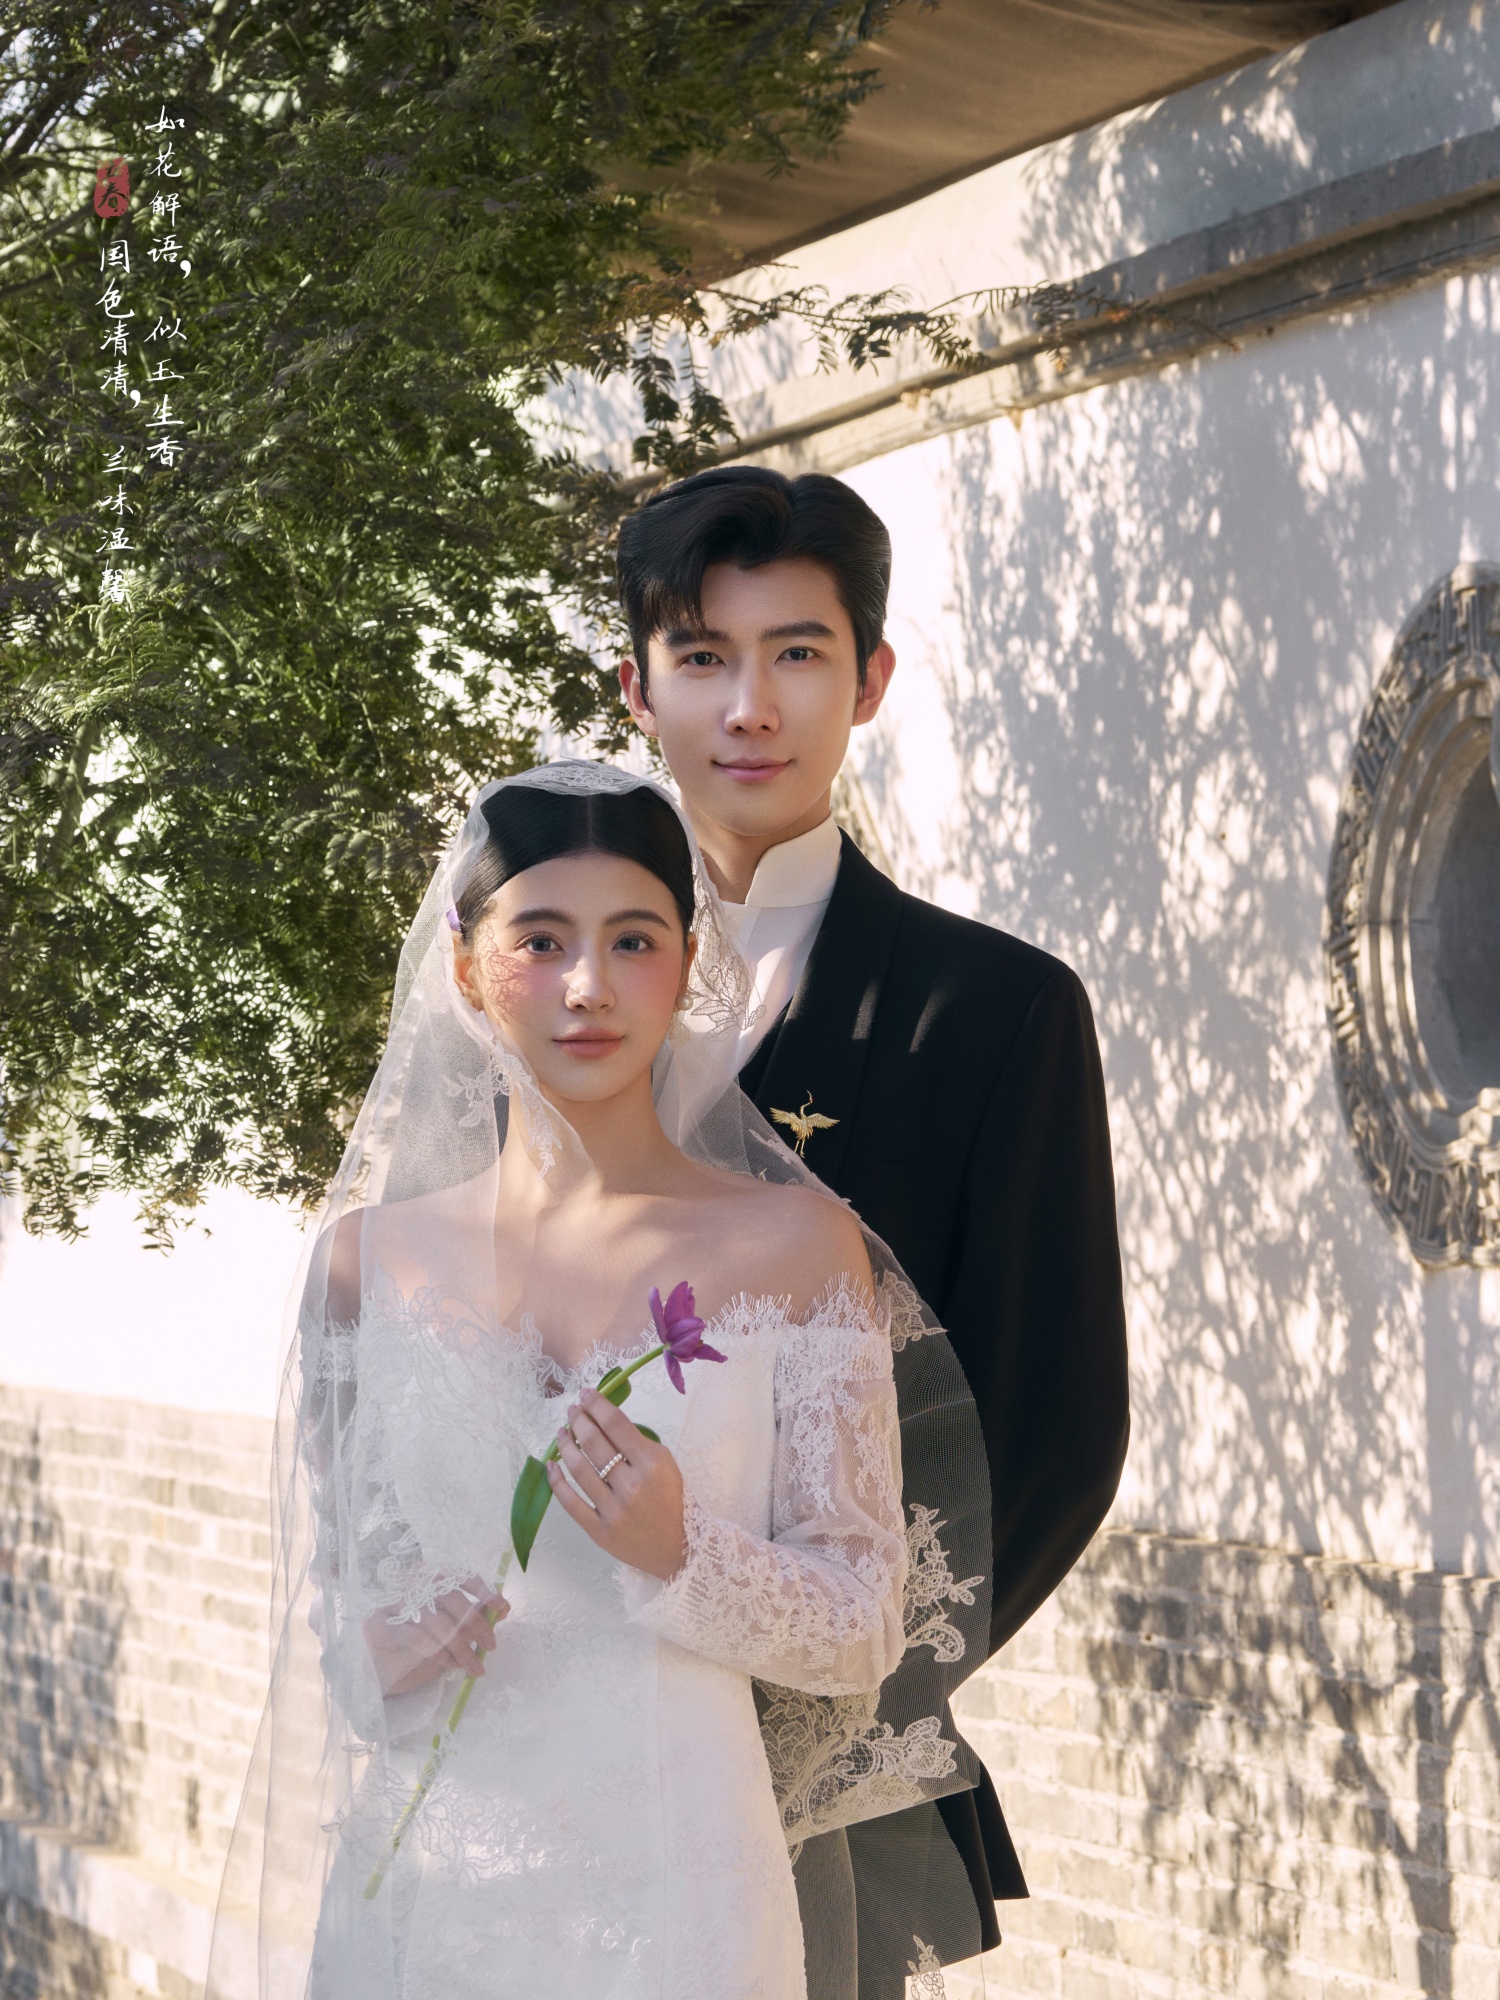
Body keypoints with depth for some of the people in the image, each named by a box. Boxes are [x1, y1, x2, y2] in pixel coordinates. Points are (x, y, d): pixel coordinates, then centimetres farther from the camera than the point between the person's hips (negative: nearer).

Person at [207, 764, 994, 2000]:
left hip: (665, 1891, -2)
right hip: (409, 1893, 2)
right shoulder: (369, 1254, 3)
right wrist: (375, 1659, -10)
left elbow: (868, 1630, -3)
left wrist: (683, 1553, -19)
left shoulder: (794, 1244, -3)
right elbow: (320, 1596, 10)